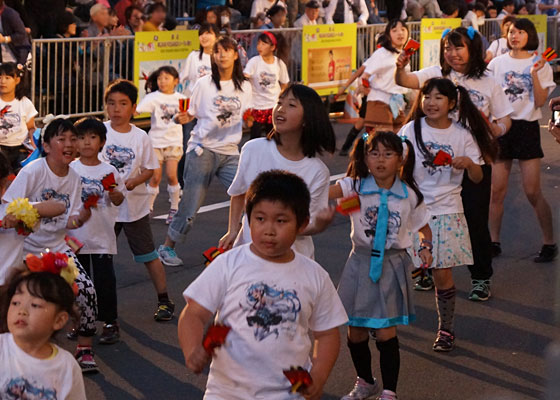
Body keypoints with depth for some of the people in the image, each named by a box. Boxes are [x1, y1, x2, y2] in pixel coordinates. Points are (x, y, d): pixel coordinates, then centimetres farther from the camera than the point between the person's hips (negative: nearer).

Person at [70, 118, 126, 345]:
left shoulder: (109, 171, -2)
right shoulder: (70, 169, 0)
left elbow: (119, 200, 2)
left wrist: (114, 194, -18)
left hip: (102, 235, -2)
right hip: (76, 236, 2)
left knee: (104, 280, -3)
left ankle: (110, 323, 6)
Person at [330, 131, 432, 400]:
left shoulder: (409, 195, -2)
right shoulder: (356, 186, -7)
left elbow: (424, 228, 13)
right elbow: (330, 192, -28)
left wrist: (425, 247, -7)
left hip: (391, 265, -1)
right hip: (361, 262, 1)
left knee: (386, 332, -4)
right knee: (355, 331, 10)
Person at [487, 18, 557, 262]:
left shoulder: (540, 65, 1)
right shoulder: (497, 64, 7)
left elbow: (540, 102, -8)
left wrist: (534, 74, -17)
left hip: (527, 128, -3)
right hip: (500, 126, 3)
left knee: (532, 191, -6)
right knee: (497, 190, 2)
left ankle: (549, 242, 6)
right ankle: (494, 242, 13)